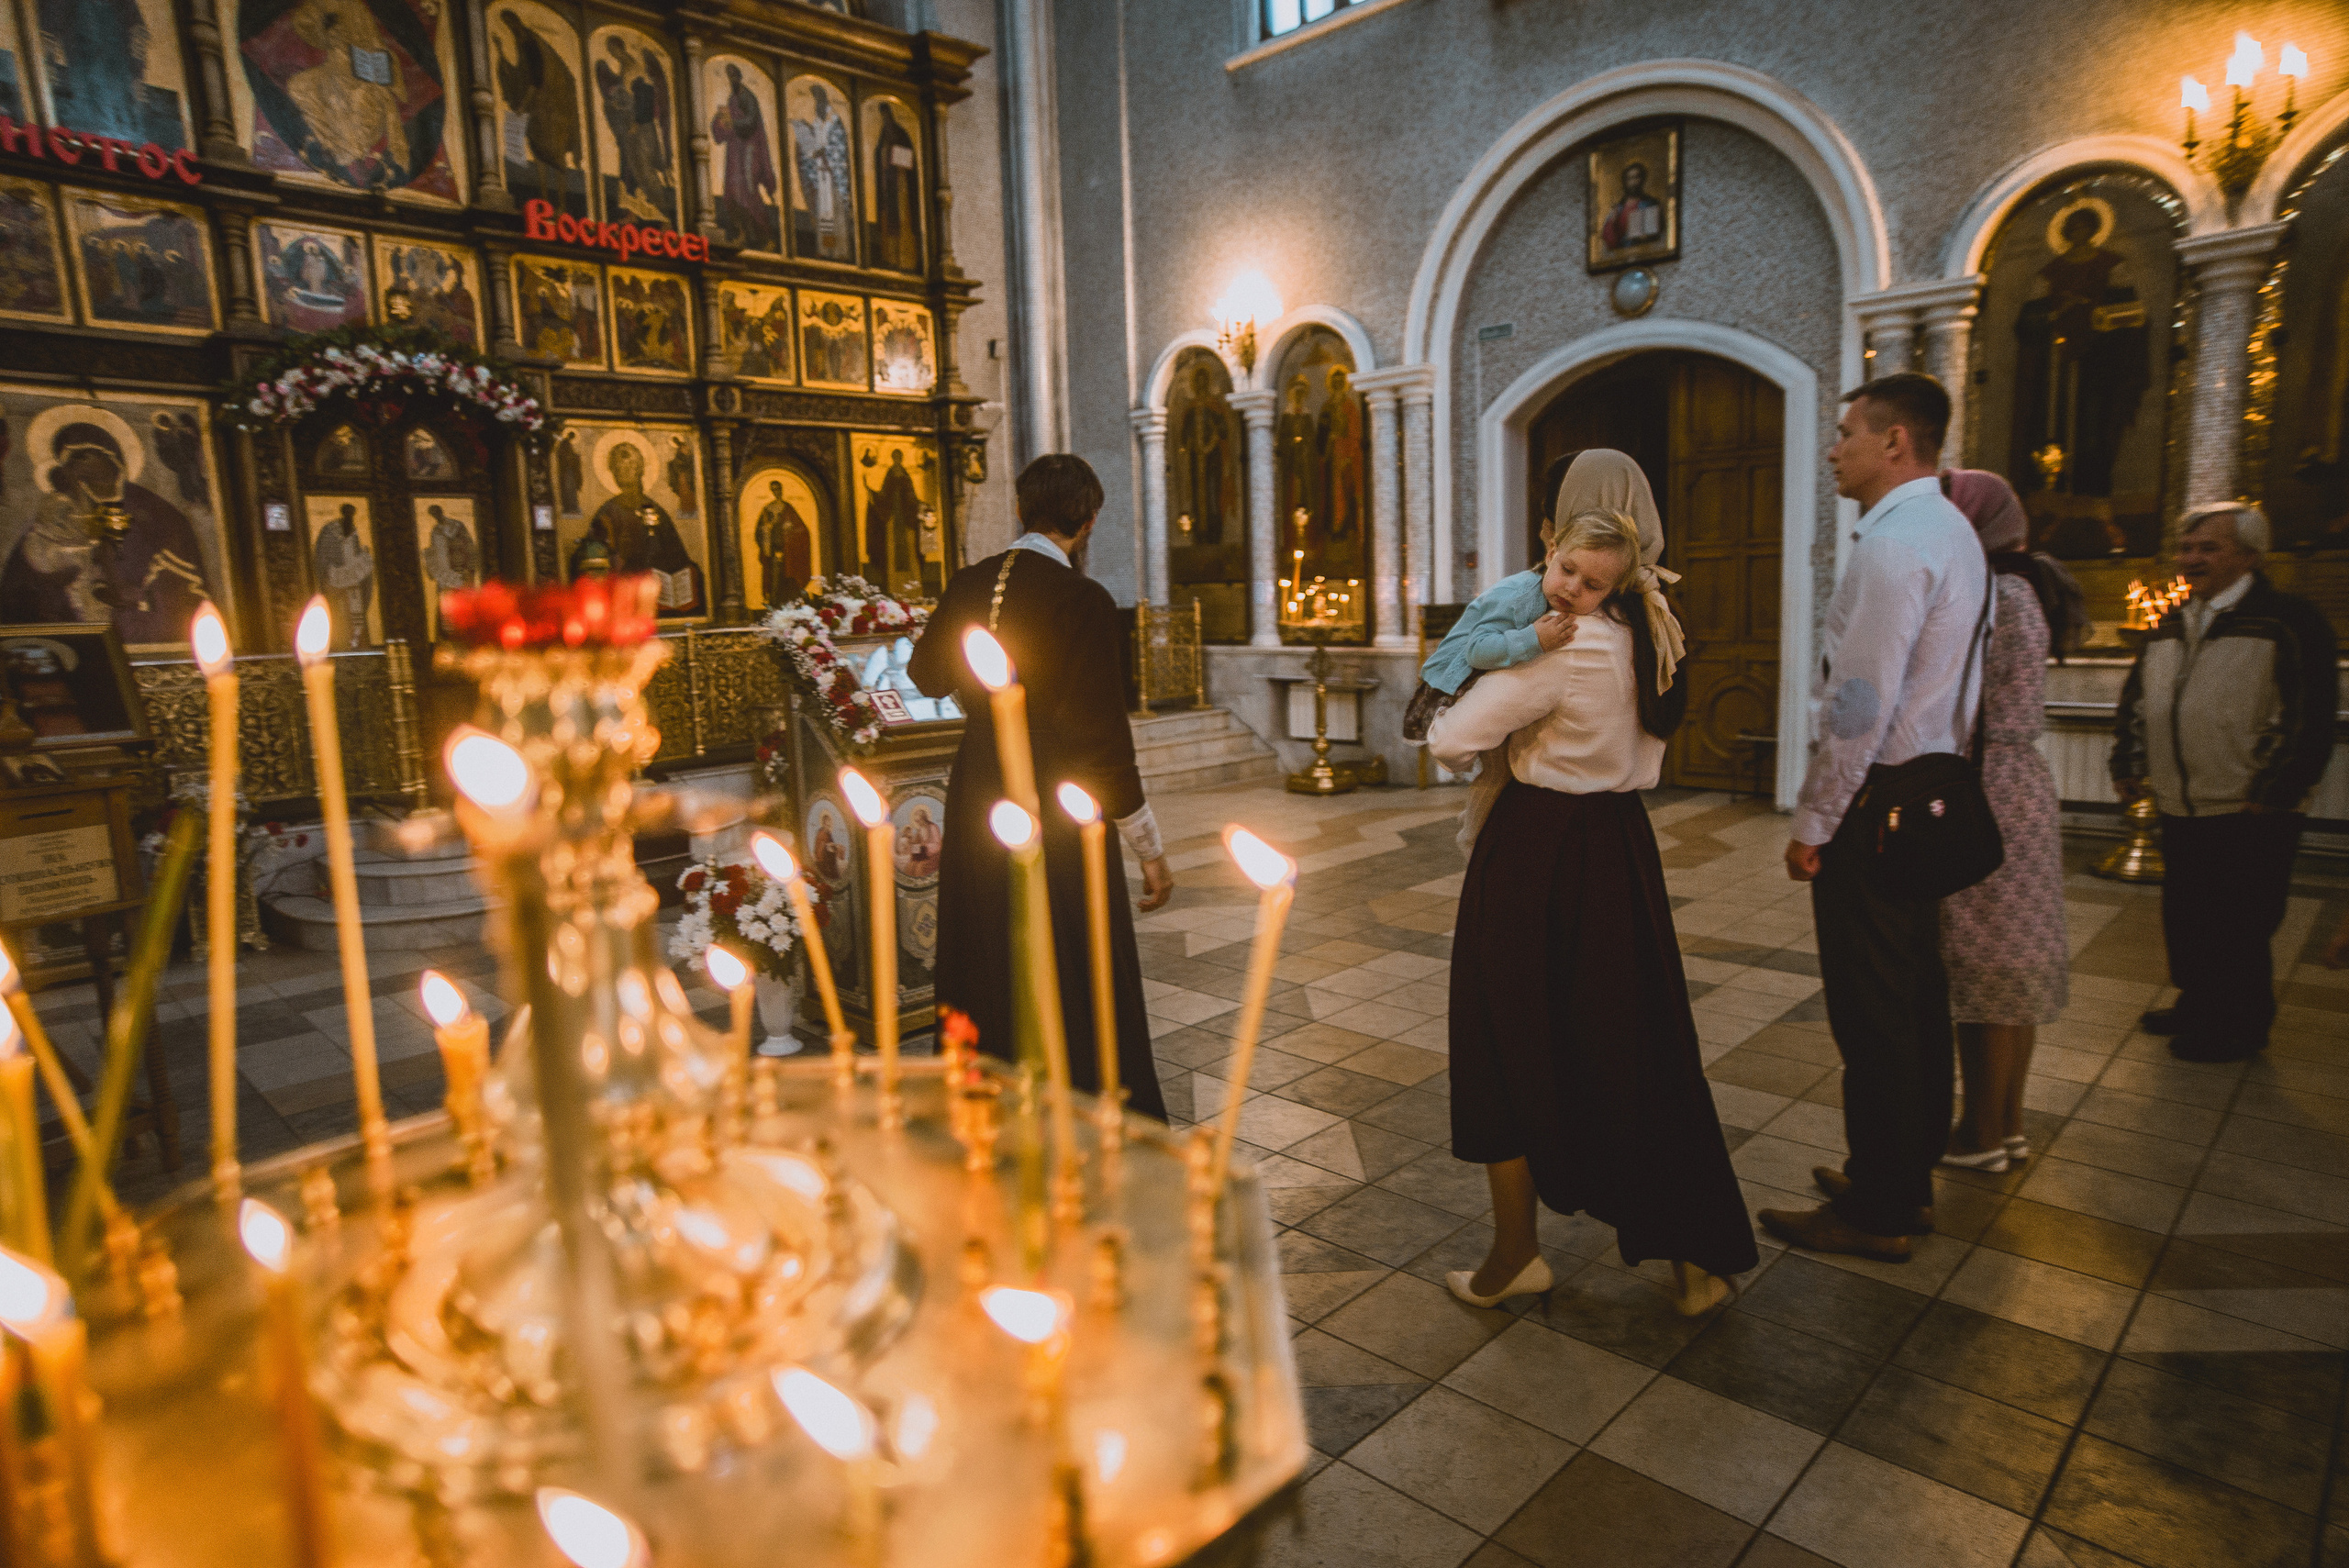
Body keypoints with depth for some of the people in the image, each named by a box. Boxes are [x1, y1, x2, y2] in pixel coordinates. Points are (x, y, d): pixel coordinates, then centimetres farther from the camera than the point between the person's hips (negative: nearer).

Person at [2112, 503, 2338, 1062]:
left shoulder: (2287, 620, -11)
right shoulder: (2171, 627, 12)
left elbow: (2310, 715, -14)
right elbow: (2135, 699, 20)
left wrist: (2275, 791, -16)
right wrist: (2128, 764, 12)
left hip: (2248, 814, -7)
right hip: (2179, 809, 7)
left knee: (2239, 931, 3)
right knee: (2184, 918, 17)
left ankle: (2241, 1029, 19)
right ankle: (2197, 1008, 34)